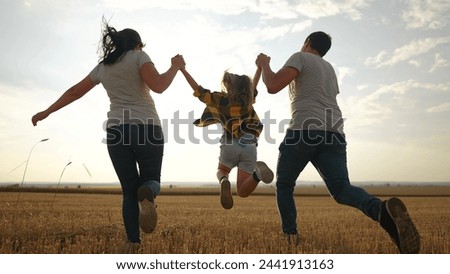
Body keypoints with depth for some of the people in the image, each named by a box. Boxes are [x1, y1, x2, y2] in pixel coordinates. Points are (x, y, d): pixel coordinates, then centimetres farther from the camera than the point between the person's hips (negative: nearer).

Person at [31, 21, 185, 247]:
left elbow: (74, 92, 26)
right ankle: (147, 193, -27)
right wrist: (176, 67, 5)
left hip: (116, 131, 4)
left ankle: (133, 241, 1)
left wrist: (46, 112, 36)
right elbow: (158, 86, -12)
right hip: (147, 128, -4)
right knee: (151, 180, 10)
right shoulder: (138, 56, 5)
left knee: (129, 192, 11)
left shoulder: (103, 67, 20)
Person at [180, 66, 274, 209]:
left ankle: (224, 181, -11)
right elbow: (253, 84, 33)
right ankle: (257, 172, -28)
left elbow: (198, 90, 6)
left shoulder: (221, 98, 4)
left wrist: (183, 70, 12)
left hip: (230, 145, -2)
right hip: (249, 147, 2)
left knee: (222, 171, 28)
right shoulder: (248, 98, 13)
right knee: (243, 191, 5)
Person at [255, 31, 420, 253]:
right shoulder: (329, 68, 30)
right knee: (341, 189, -8)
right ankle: (383, 210, -37)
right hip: (334, 134, 6)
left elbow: (273, 86, -6)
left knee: (284, 186, 14)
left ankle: (290, 237, 5)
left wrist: (264, 64, 12)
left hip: (304, 130, -5)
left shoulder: (300, 57, 8)